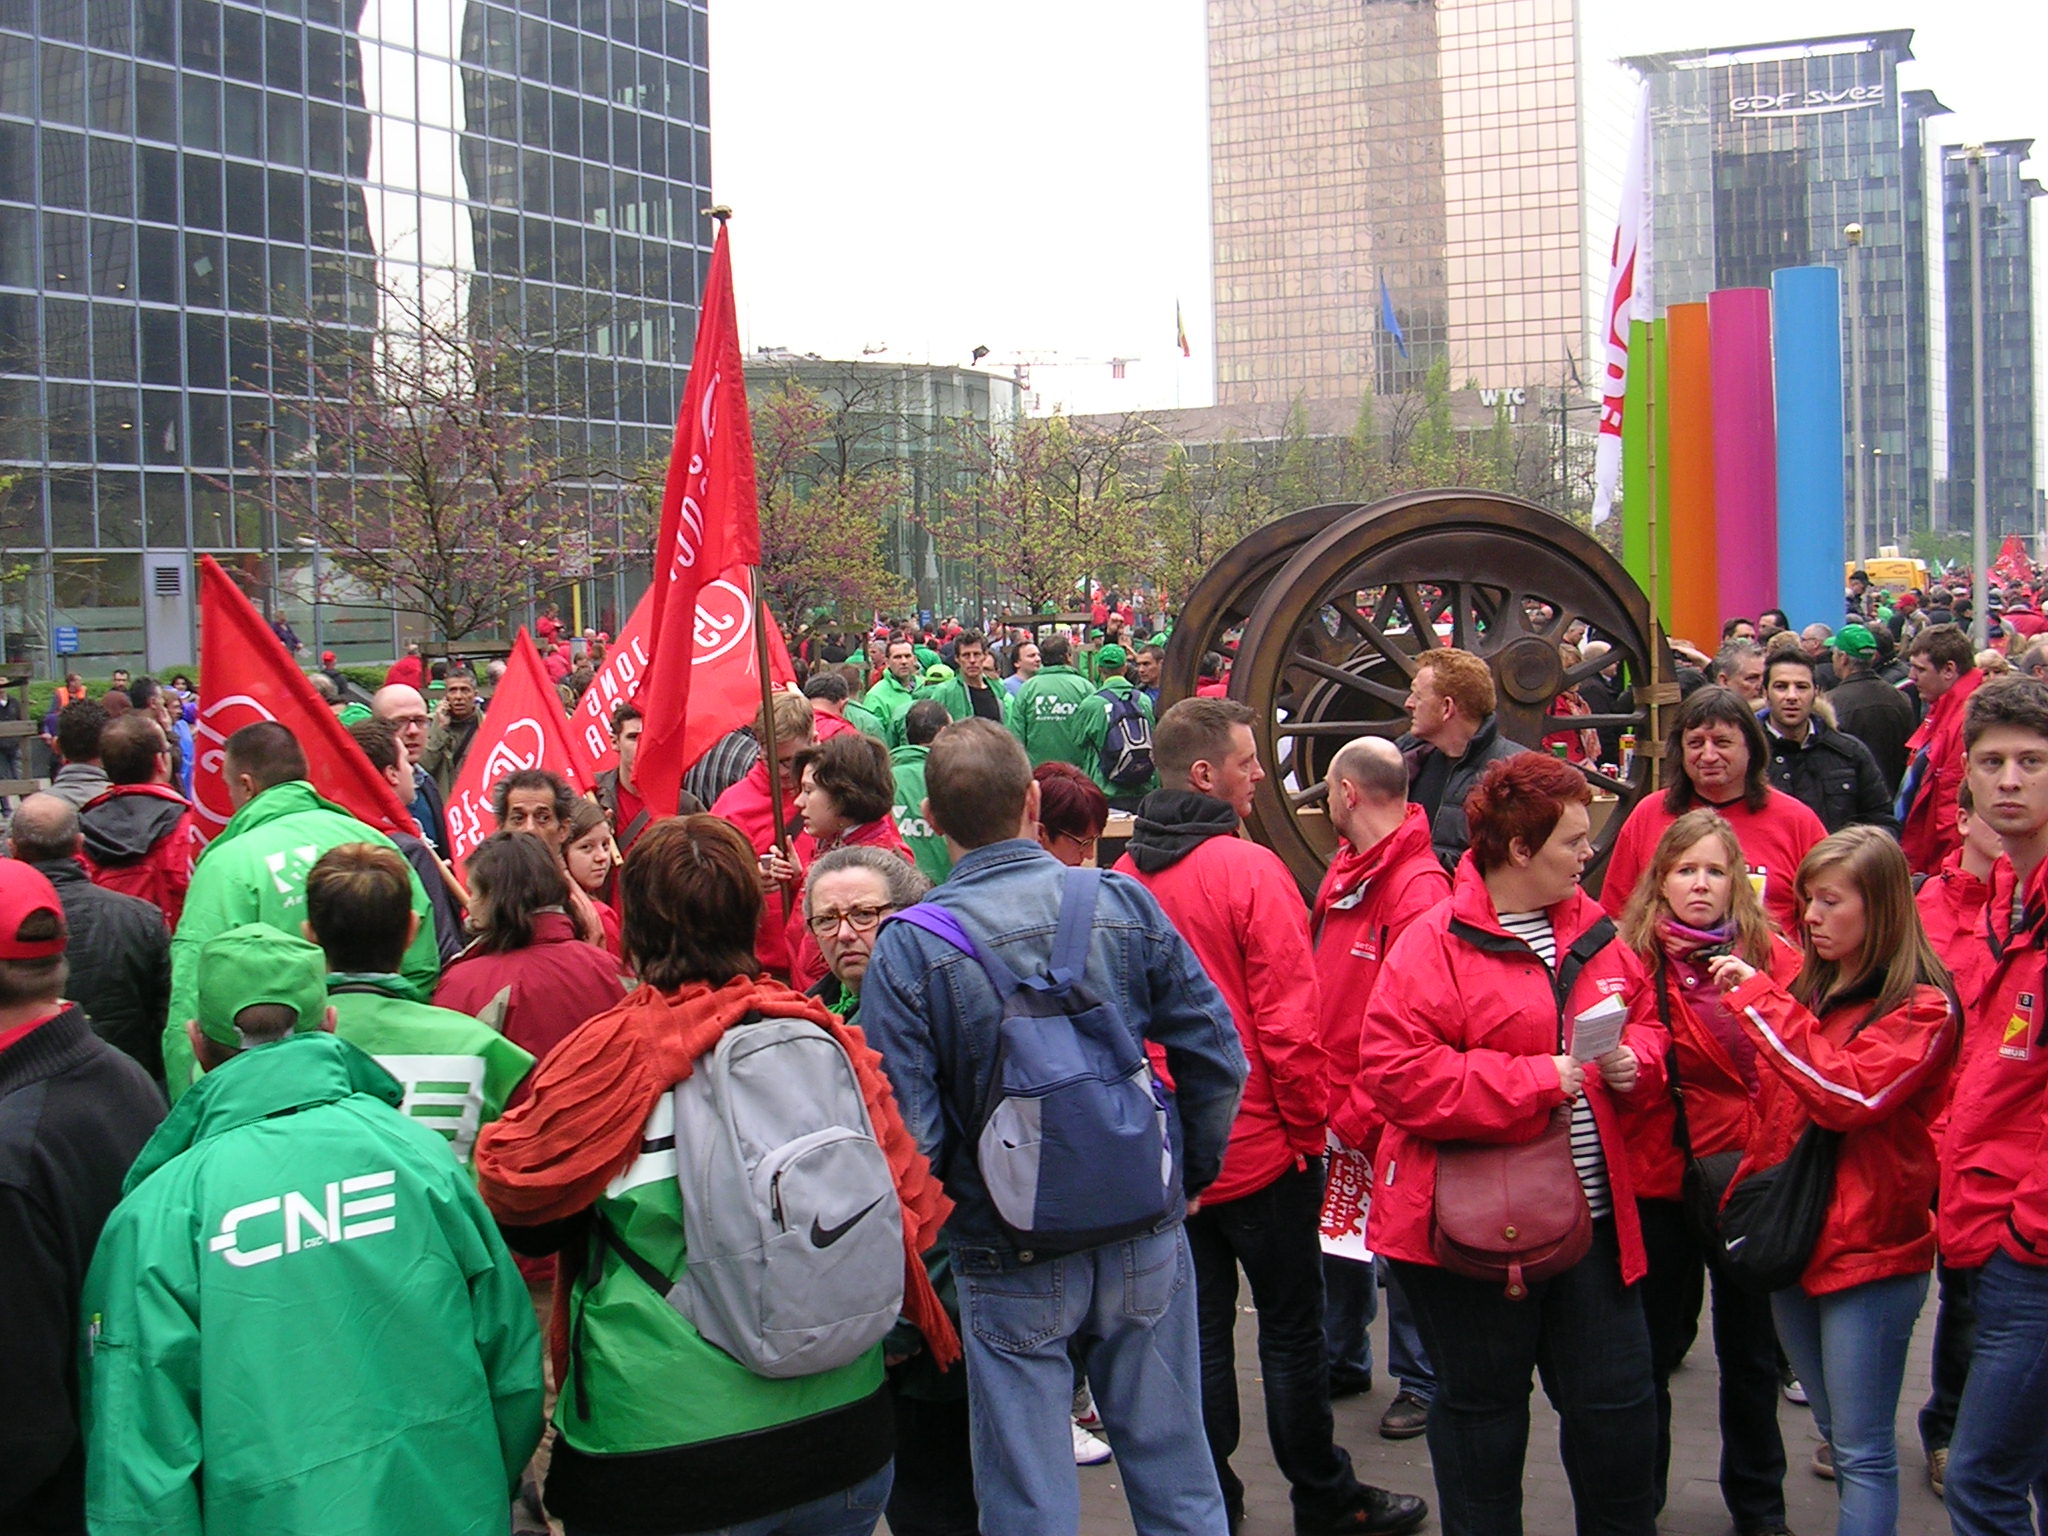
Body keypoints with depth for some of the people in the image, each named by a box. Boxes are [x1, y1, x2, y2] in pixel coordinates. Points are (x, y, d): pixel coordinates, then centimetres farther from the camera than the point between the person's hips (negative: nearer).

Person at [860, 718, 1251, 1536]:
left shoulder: (908, 949, -15)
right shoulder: (1124, 903, -7)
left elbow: (907, 1130, -16)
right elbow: (1217, 1061, -2)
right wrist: (1189, 1177, 13)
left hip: (1011, 1260, -2)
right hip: (1145, 1237, 3)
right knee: (1173, 1470, 18)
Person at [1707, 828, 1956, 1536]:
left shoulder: (1922, 1006, -10)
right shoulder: (1808, 989, 10)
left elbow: (1847, 1092, -26)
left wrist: (1760, 999, -22)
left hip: (1869, 1248, -7)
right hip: (1793, 1237, 7)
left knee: (1862, 1451, -3)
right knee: (1837, 1436, 16)